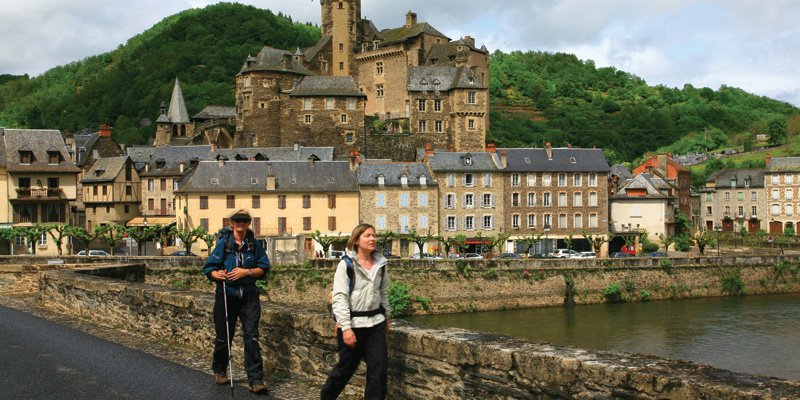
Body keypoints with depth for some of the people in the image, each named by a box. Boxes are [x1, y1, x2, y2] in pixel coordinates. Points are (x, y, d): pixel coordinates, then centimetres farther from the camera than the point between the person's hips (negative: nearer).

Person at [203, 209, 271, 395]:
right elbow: (209, 268, -4)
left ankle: (256, 380, -5)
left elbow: (263, 268, 2)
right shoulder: (223, 243, -3)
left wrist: (247, 272, -14)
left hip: (249, 296, 1)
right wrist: (217, 274, -25)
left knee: (251, 336, -7)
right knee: (223, 336, 11)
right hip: (226, 295, 0)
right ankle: (219, 371, 35)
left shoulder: (255, 244, 1)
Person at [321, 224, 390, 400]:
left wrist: (386, 317, 21)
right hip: (353, 324, -4)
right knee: (346, 368, 8)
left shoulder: (381, 264, 6)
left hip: (376, 323, 4)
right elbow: (339, 297, -14)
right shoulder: (346, 264, -9)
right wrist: (346, 327, -19)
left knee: (379, 369, -1)